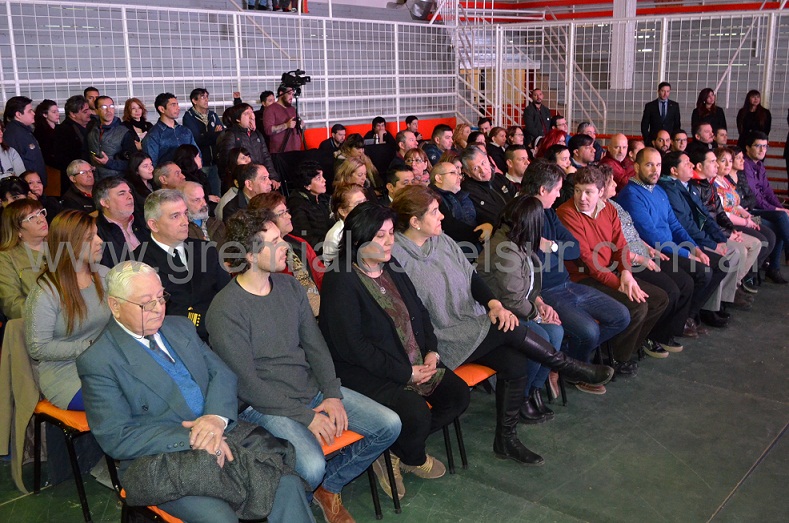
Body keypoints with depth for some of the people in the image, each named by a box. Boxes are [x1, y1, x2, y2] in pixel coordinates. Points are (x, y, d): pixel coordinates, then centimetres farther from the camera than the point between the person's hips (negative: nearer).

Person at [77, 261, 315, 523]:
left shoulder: (180, 327, 15)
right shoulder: (97, 362, -5)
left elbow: (221, 372, 10)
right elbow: (116, 438, -11)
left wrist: (217, 416, -12)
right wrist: (190, 439, -20)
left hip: (220, 436, 5)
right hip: (159, 460, -5)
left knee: (286, 484, -18)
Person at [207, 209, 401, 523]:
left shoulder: (290, 286, 5)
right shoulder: (225, 310, -17)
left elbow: (315, 345, 8)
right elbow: (246, 383, -17)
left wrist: (333, 395, -6)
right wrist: (305, 416, -17)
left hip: (313, 389, 7)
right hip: (264, 405, -7)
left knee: (389, 425, -3)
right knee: (311, 466, -31)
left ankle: (328, 486, 15)